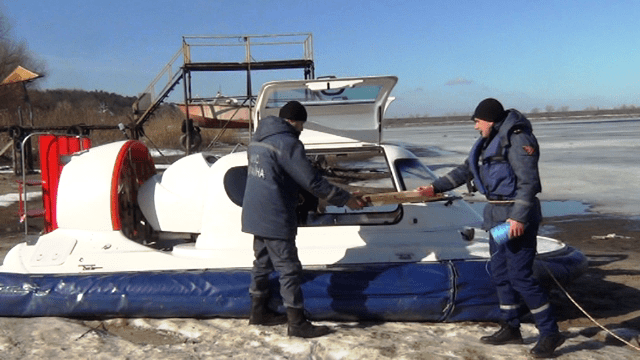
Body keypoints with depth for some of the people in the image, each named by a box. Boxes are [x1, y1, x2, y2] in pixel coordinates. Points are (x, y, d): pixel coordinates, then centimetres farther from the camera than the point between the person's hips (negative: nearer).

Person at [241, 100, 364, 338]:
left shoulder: (258, 139, 11)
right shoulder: (287, 143, -17)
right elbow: (312, 182, -18)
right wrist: (345, 199, -10)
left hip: (255, 214, 9)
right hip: (275, 218, -9)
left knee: (263, 263, 19)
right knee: (289, 269, -2)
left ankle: (258, 313, 31)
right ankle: (297, 324, 5)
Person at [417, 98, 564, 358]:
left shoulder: (517, 139, -14)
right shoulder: (488, 142, 13)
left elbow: (529, 182, -19)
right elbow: (465, 170, 21)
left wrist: (519, 217, -25)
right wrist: (435, 187, 18)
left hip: (517, 216, -9)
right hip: (497, 215, 9)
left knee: (520, 276, -9)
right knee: (500, 274, 12)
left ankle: (550, 333, 2)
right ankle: (511, 329, 24)